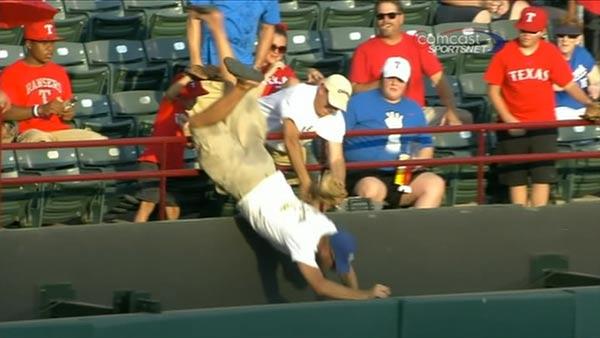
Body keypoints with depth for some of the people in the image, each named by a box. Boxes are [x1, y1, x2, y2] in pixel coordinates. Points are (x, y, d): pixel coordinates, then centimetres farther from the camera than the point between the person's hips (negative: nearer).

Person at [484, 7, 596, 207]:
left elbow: (569, 85, -2)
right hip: (512, 127, 0)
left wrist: (588, 102, -19)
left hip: (544, 124, 0)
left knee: (543, 176, -4)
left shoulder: (551, 53, -2)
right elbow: (494, 90, -1)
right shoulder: (505, 54, -4)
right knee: (516, 178, 5)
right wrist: (508, 119, -9)